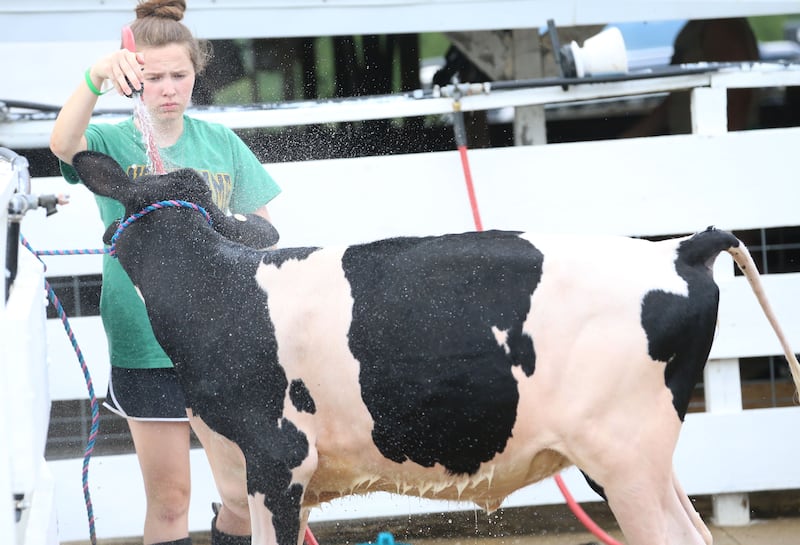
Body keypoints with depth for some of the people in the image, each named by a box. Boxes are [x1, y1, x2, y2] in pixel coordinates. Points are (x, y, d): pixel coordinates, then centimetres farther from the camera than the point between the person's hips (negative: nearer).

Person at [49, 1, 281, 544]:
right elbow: (63, 143, -25)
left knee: (247, 491, 3)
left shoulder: (221, 144, 5)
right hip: (144, 350, -2)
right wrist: (96, 79, -43)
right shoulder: (111, 144, -2)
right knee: (168, 498, 4)